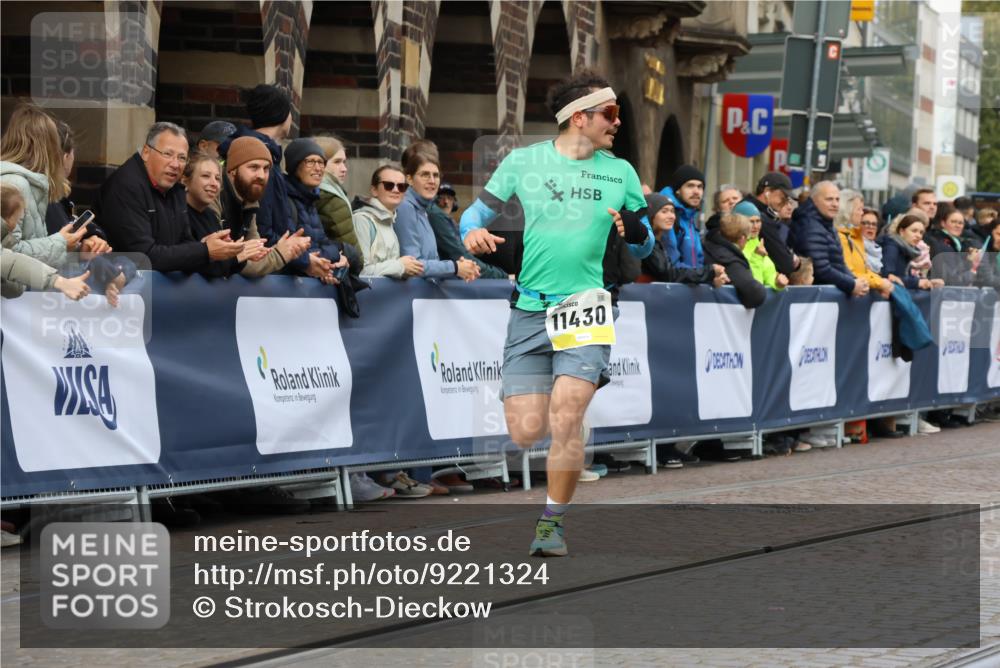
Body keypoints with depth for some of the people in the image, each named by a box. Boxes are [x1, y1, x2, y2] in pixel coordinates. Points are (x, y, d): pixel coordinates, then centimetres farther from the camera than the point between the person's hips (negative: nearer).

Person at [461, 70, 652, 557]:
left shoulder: (620, 172, 9)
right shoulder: (524, 161, 5)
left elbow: (644, 246, 16)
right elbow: (479, 211, 11)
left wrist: (637, 233, -8)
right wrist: (473, 232, -12)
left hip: (586, 308, 0)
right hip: (529, 311, 1)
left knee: (565, 417, -19)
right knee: (526, 433, -4)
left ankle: (553, 522, -2)